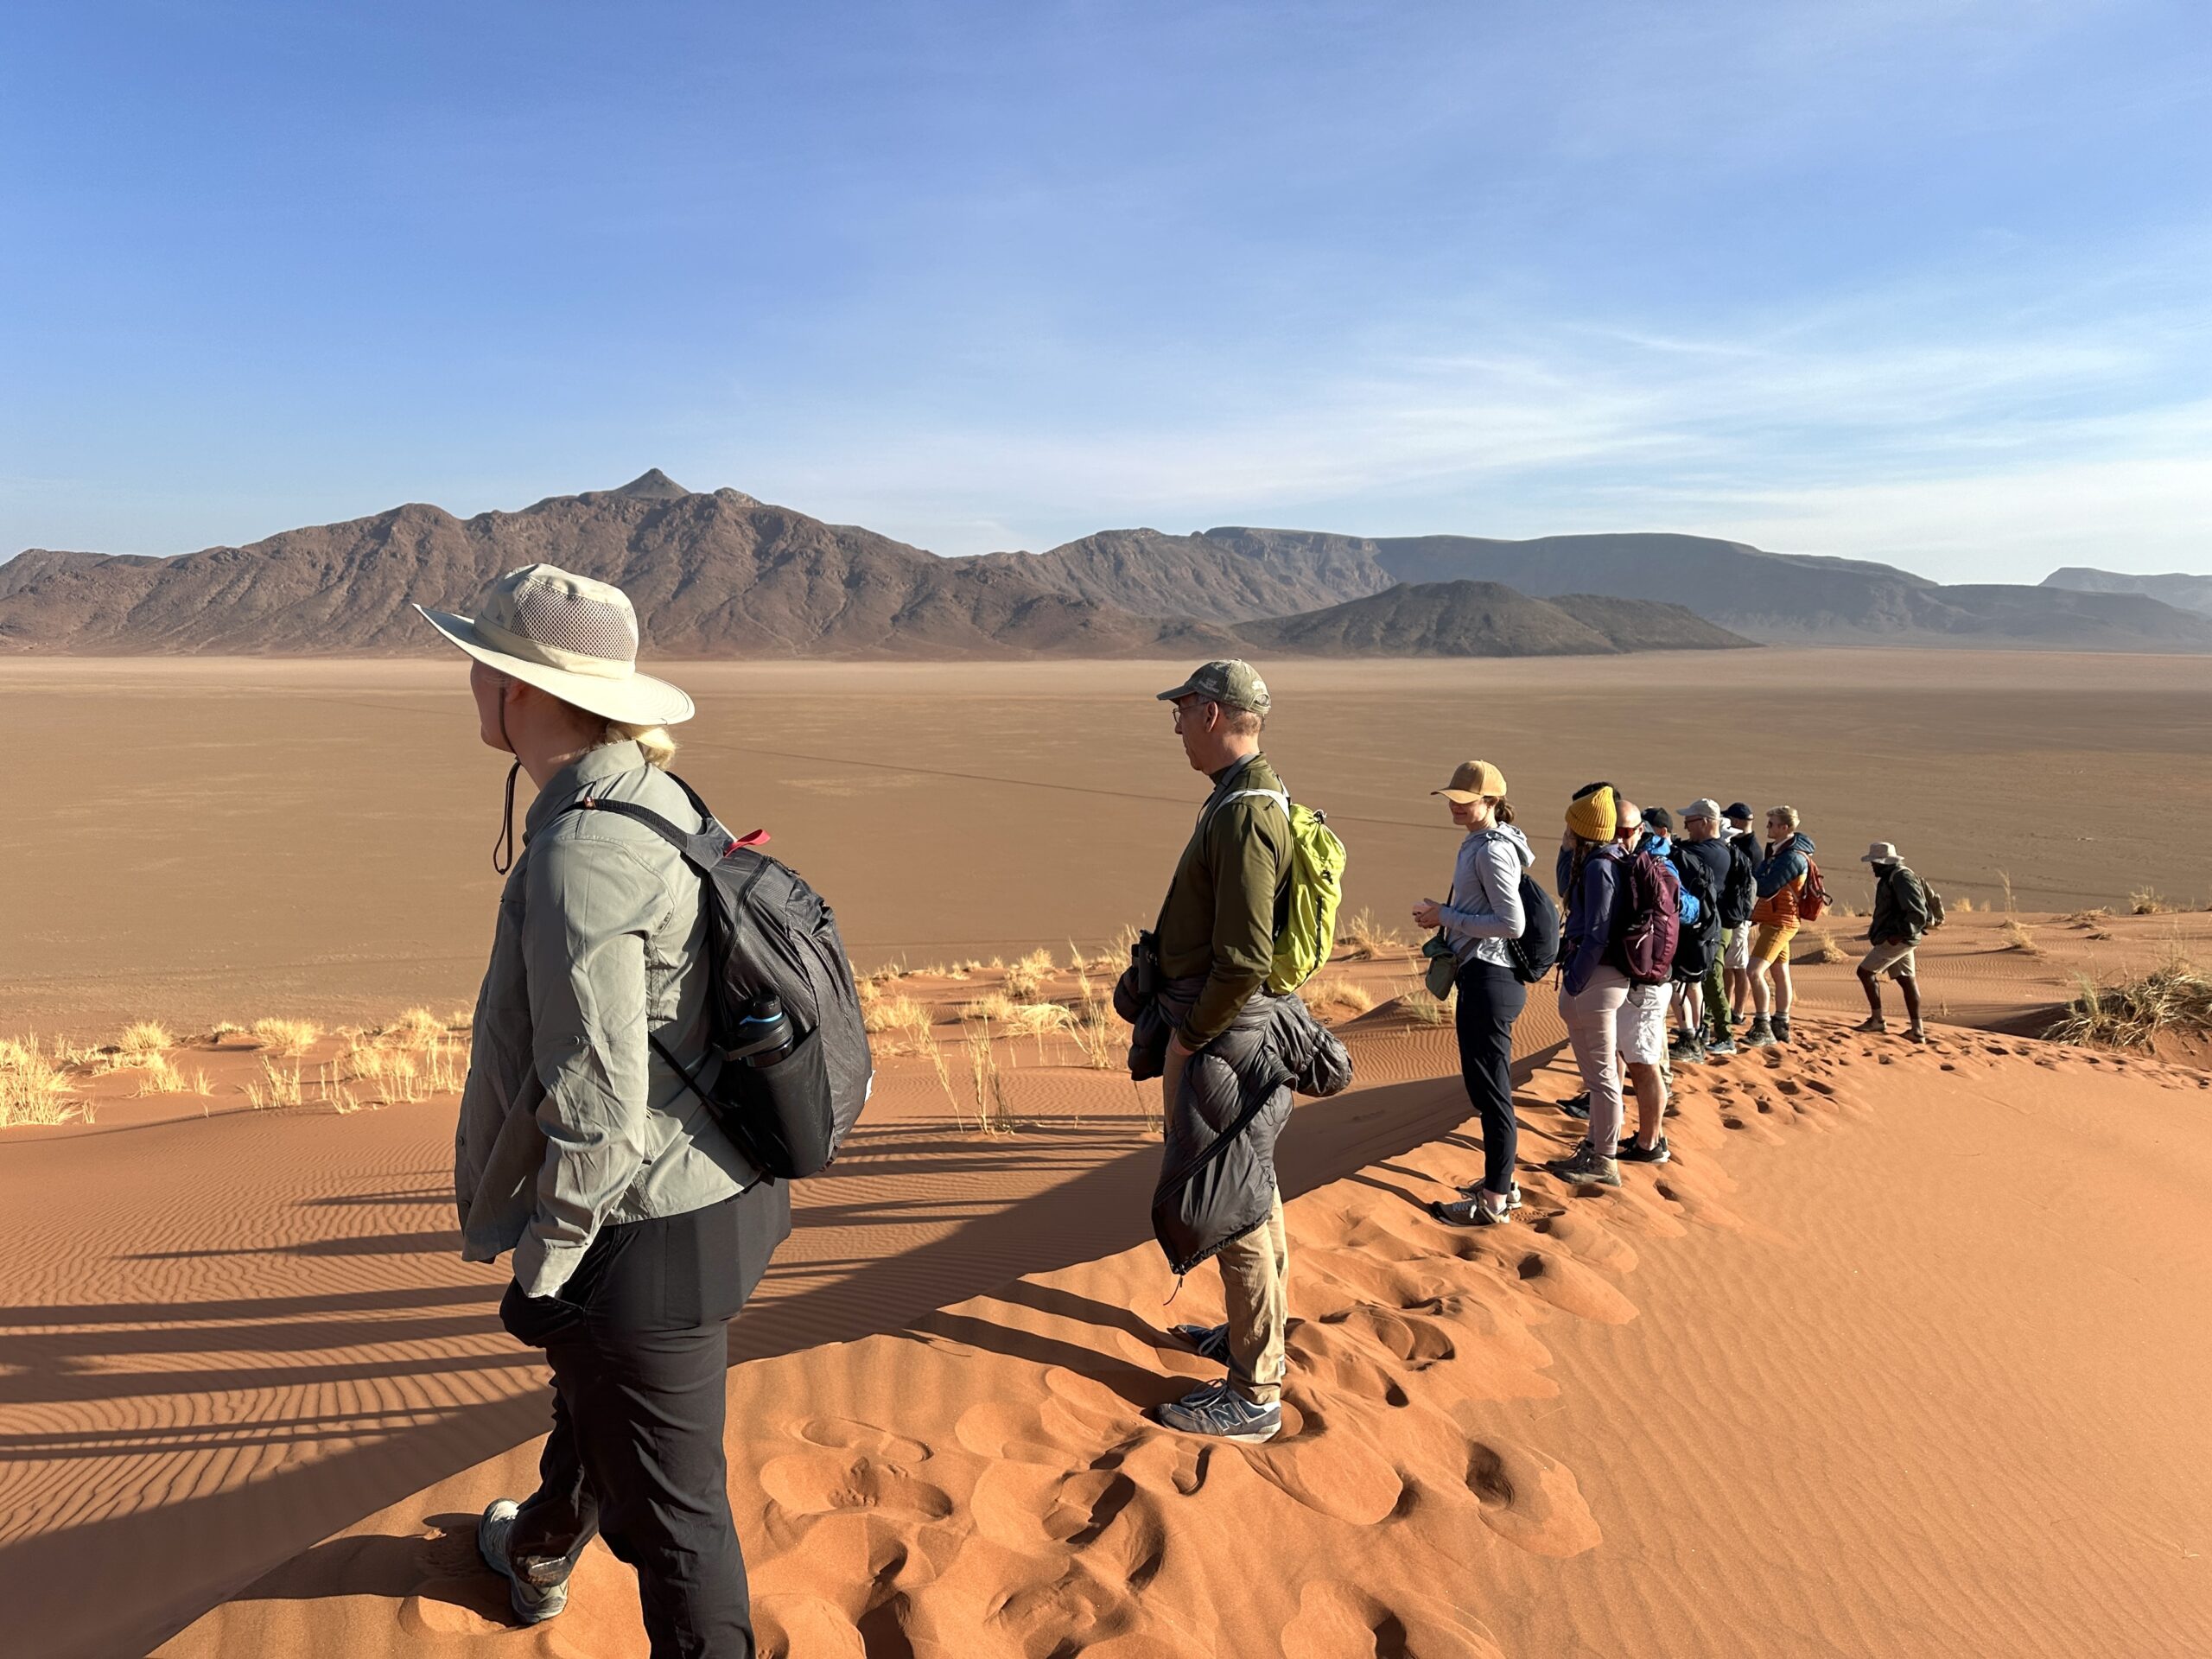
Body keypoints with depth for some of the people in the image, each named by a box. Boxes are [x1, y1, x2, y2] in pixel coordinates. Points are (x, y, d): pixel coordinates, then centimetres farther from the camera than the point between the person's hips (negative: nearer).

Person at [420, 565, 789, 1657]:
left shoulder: (580, 854, -28)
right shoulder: (654, 798, 2)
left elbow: (594, 1102, -27)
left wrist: (540, 1269, -13)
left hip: (643, 1233, -11)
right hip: (704, 1193, 11)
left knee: (668, 1507, 9)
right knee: (589, 1398, 35)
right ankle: (537, 1559, 63)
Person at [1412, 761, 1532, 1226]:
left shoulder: (1492, 850, -17)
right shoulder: (1477, 844, 13)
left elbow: (1512, 923, -23)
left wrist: (1446, 916, -17)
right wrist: (1442, 914, 8)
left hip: (1488, 980, -11)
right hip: (1482, 976, 11)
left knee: (1490, 1091, -1)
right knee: (1486, 1086, 19)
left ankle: (1494, 1202, 8)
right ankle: (1502, 1181, 31)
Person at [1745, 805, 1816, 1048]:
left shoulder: (1793, 857, -20)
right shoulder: (1777, 849, 11)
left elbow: (1765, 888, -23)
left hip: (1780, 922, -11)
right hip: (1772, 919, 11)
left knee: (1755, 971, -19)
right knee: (1779, 973, 18)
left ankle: (1763, 1030, -16)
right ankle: (1780, 1026, 28)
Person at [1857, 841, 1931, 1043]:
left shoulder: (1901, 878, -17)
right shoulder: (1890, 877, 15)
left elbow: (1917, 913, -23)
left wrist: (1900, 934, -24)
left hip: (1897, 940, -10)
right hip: (1898, 939, 10)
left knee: (1865, 971, -7)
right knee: (1906, 980, 10)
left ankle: (1877, 1020, -1)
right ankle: (1918, 1030, 12)